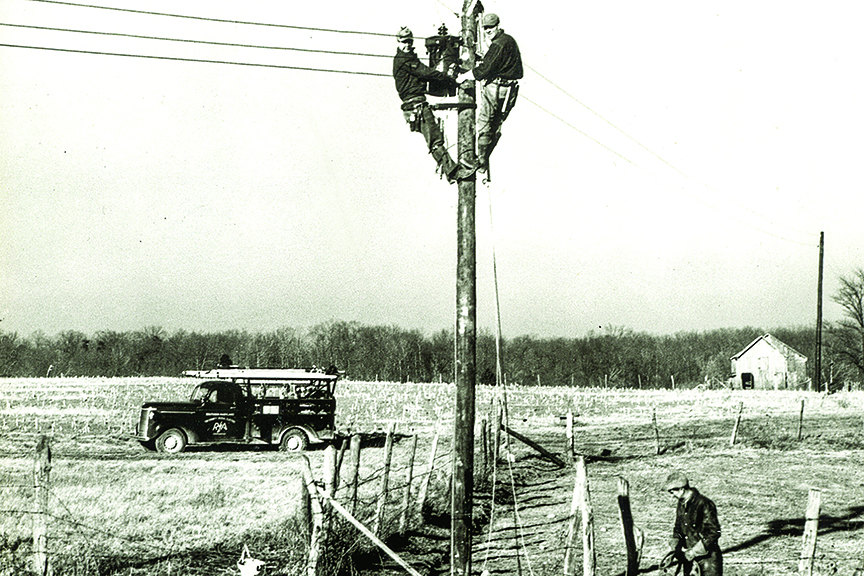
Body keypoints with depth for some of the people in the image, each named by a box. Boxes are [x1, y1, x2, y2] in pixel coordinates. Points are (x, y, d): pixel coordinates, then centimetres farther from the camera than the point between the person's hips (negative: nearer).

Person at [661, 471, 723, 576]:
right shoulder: (681, 505, 8)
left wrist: (693, 552, -18)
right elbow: (678, 529, 18)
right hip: (689, 558, 7)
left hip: (708, 557, -7)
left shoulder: (704, 504, -16)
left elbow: (714, 533, -17)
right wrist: (673, 551, 2)